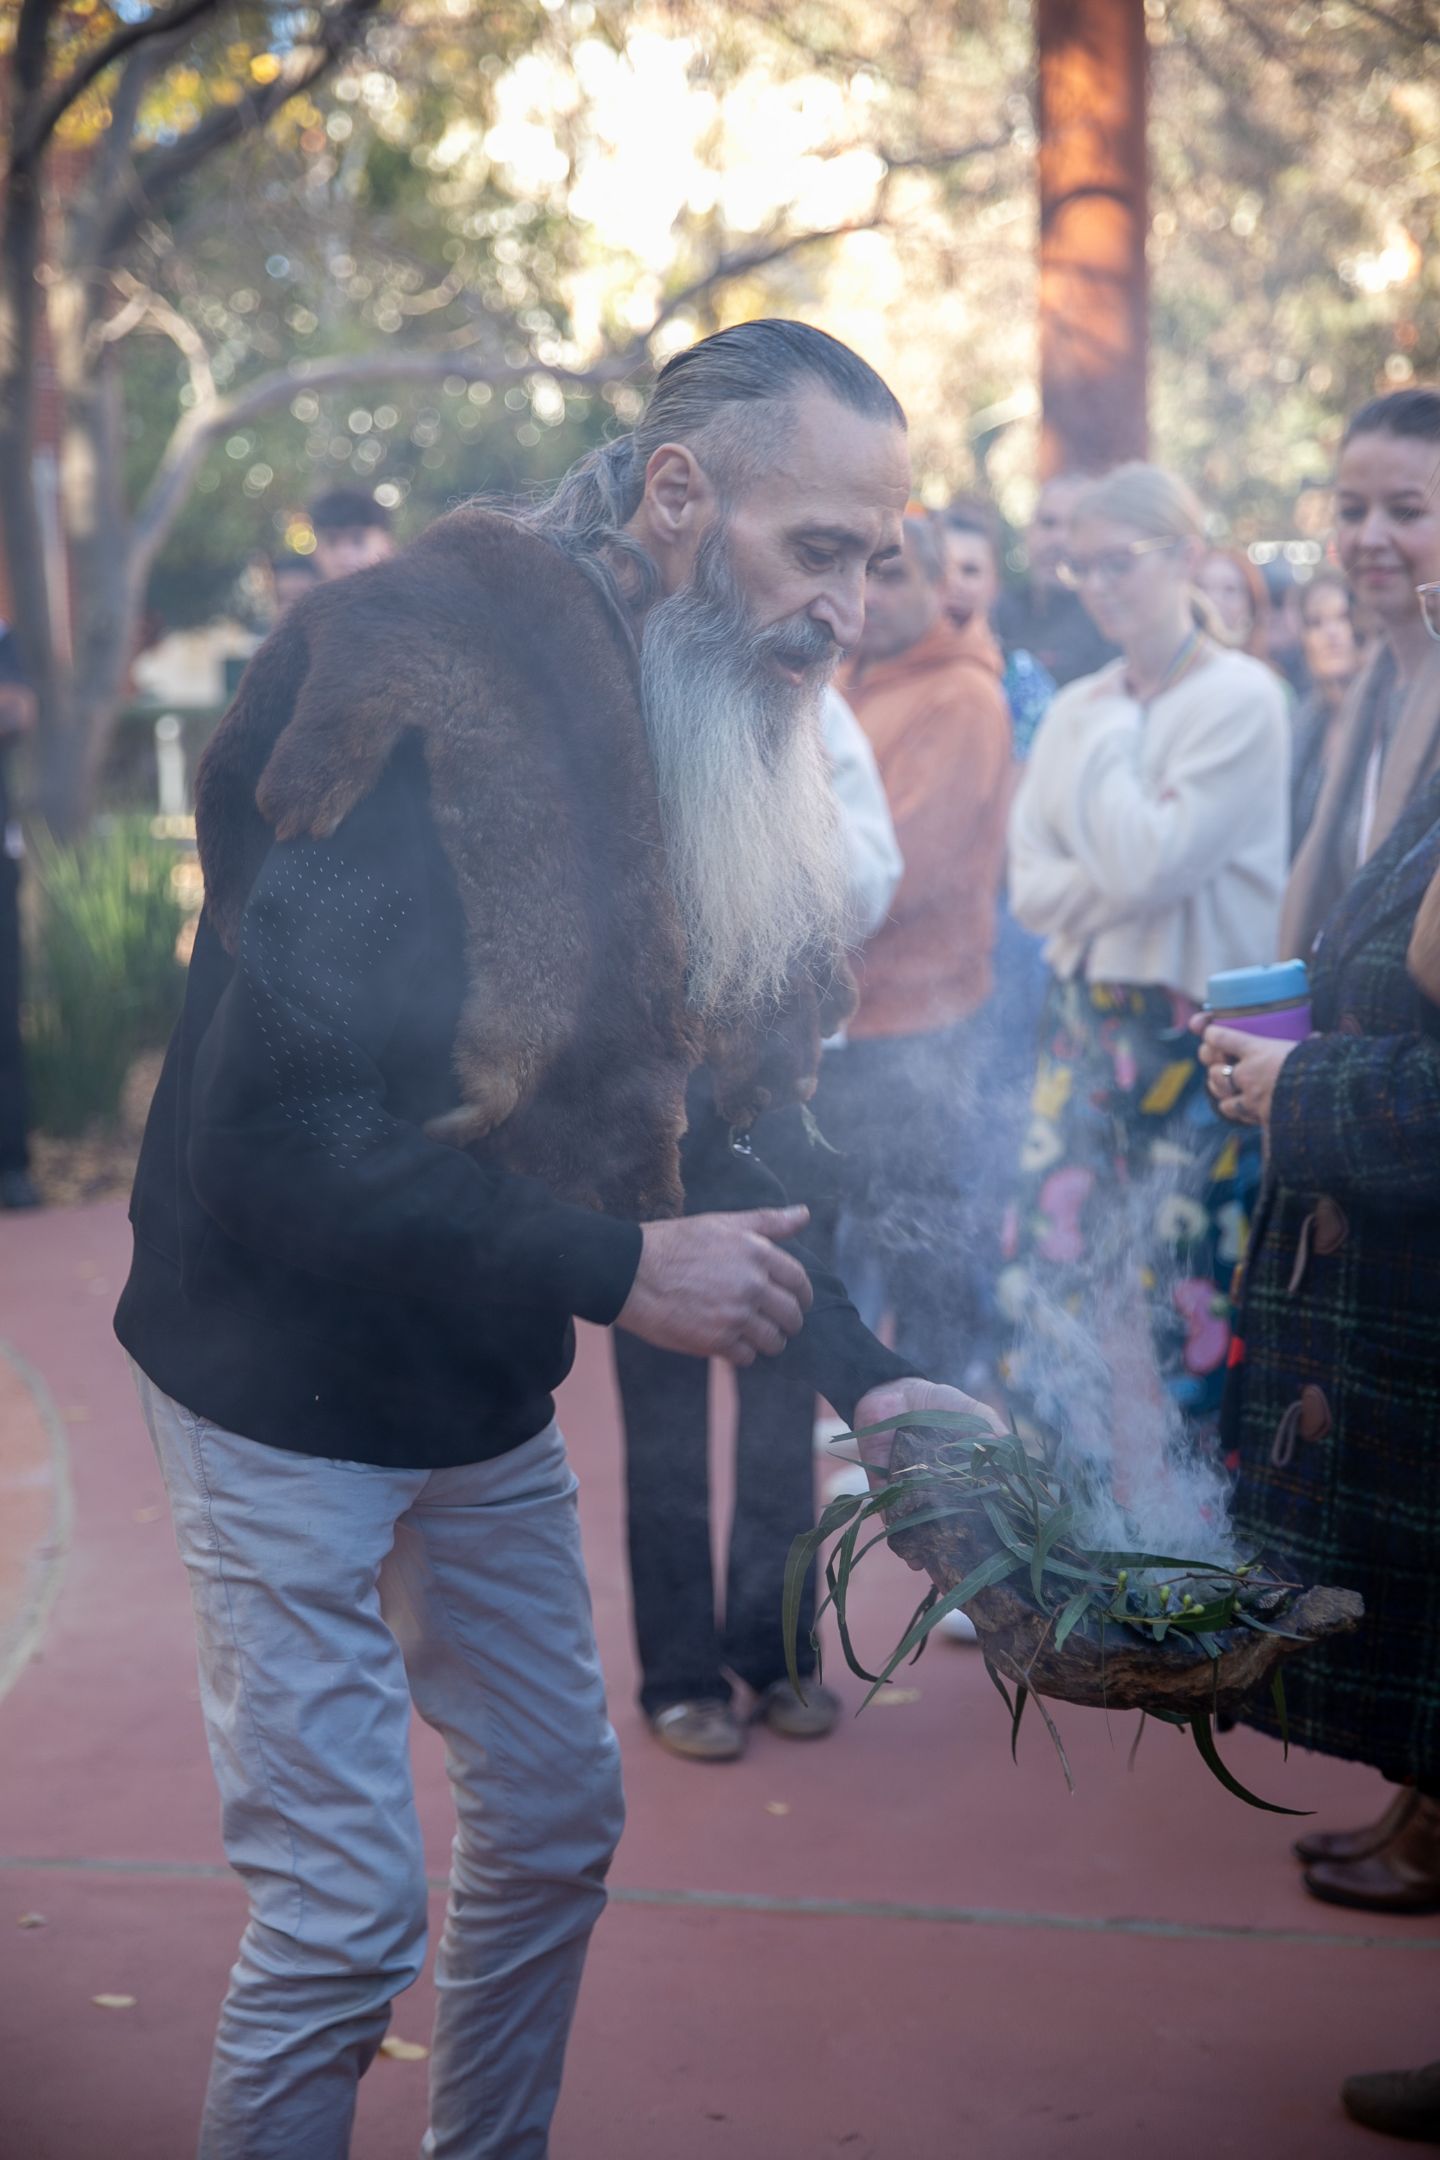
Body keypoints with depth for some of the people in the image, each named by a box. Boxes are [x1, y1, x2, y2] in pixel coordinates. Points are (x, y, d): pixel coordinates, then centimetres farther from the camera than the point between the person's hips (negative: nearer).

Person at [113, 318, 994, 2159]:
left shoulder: (708, 748, 2)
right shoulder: (425, 704, -25)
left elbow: (679, 1119, 5)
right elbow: (282, 1134, -29)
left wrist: (862, 1375, -5)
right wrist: (619, 1274, -24)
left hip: (481, 1390, 8)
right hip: (285, 1389, -8)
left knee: (556, 1816, 18)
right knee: (342, 1907, -4)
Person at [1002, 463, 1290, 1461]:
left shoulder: (1242, 698, -9)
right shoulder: (1079, 709, 10)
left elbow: (1144, 866, -18)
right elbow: (1032, 885, 4)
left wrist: (1105, 739, -8)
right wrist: (1119, 876, -12)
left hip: (1197, 1032, -6)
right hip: (1088, 1023, 6)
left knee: (1185, 1305, -2)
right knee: (1054, 1273, 7)